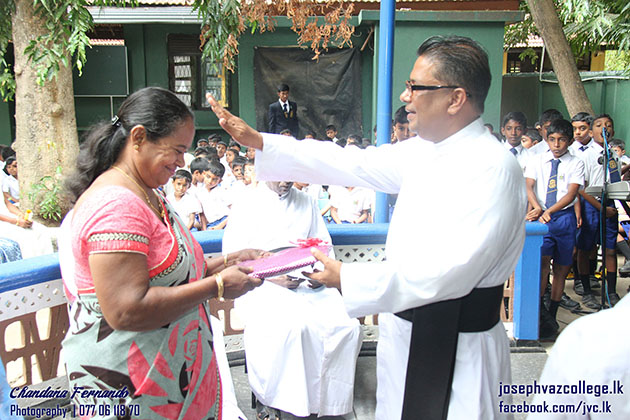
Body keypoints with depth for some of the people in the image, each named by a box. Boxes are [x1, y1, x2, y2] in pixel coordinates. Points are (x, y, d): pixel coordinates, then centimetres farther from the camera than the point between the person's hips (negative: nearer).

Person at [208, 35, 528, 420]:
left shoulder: (493, 169, -23)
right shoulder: (425, 150, 2)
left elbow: (448, 274, -29)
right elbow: (354, 164, 3)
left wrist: (347, 278, -27)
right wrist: (259, 142, 2)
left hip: (455, 349, -7)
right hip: (407, 328, 8)